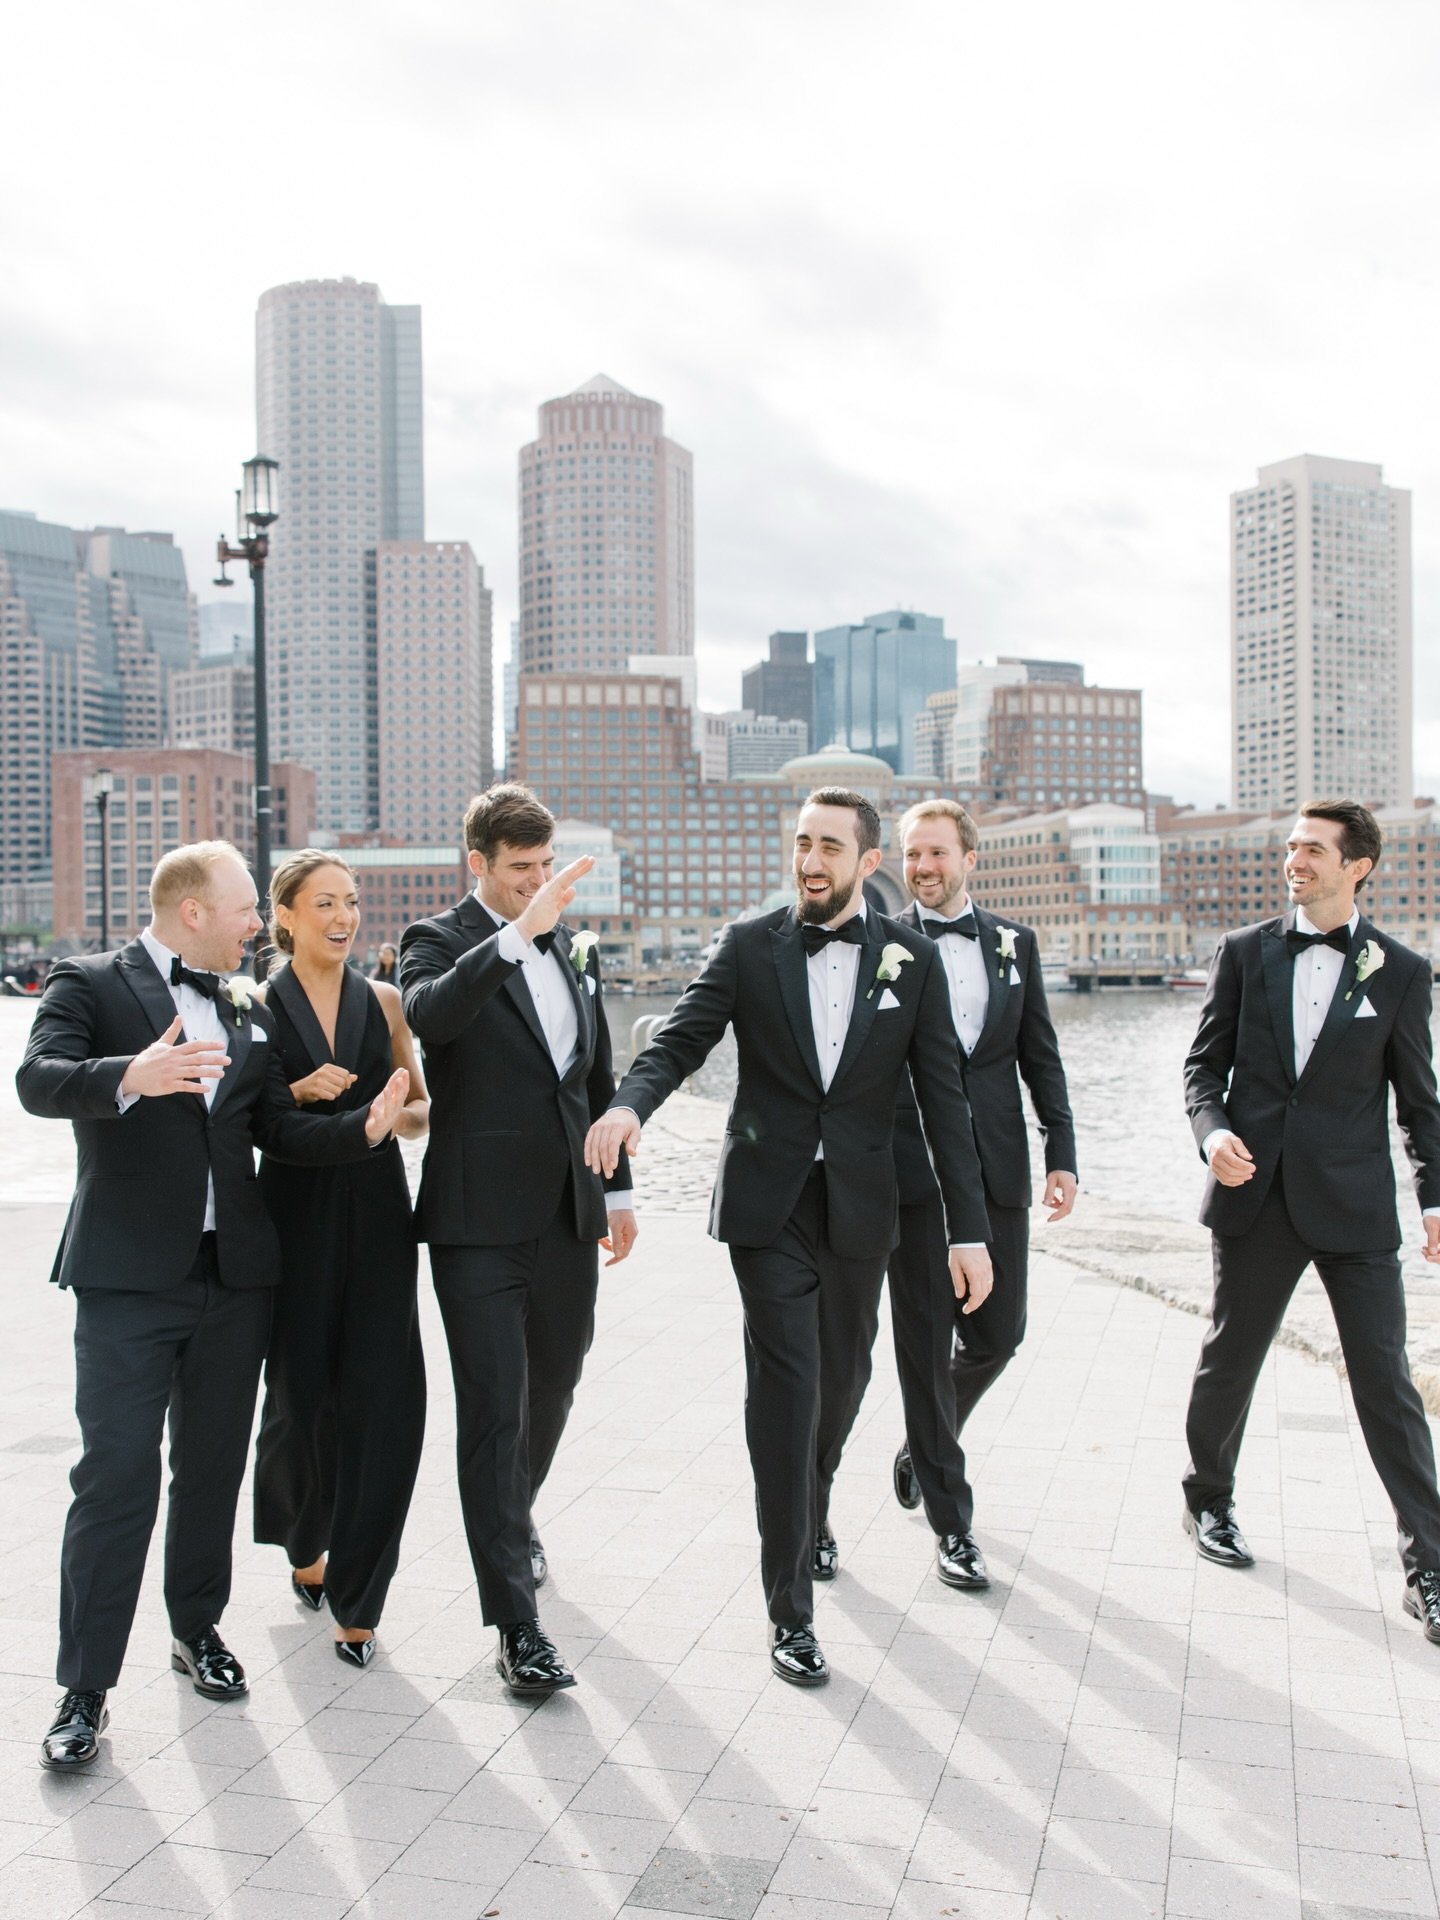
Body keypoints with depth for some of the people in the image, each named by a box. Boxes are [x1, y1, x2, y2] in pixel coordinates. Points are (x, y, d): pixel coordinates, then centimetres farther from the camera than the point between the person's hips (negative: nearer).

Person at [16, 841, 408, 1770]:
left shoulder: (248, 1011, 15)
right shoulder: (88, 983, -2)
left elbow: (278, 1126, 13)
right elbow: (38, 1081, -18)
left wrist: (363, 1129, -6)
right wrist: (133, 1075, -38)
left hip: (236, 1274, 5)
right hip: (130, 1276, -5)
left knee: (214, 1468, 14)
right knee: (117, 1476, -6)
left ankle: (199, 1627, 33)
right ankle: (86, 1687, 4)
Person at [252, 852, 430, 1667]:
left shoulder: (383, 1001, 8)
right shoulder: (257, 1006, 1)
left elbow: (422, 1107, 14)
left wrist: (403, 1112, -7)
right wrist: (299, 1092, -16)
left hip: (376, 1215, 2)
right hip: (295, 1216, -2)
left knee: (384, 1400, -5)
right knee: (302, 1393, 7)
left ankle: (355, 1598, 8)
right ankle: (304, 1540, 40)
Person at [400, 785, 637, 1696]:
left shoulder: (579, 948, 12)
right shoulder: (439, 940, -5)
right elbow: (428, 1015, -29)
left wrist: (618, 1186, 18)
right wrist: (517, 935, -37)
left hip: (568, 1212, 6)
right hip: (480, 1218, -6)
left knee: (554, 1387, 19)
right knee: (492, 1409, -5)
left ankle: (515, 1517, 46)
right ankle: (517, 1625, 1)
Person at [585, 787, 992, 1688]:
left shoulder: (912, 959, 0)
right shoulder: (750, 946, -2)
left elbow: (943, 1098, -1)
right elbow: (680, 1040, -9)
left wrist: (969, 1230, -6)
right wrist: (630, 1104, -32)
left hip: (860, 1206, 2)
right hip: (769, 1201, -2)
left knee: (842, 1378, 16)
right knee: (785, 1383, -7)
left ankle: (813, 1512, 48)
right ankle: (791, 1609, 2)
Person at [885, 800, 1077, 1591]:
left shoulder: (1014, 943, 10)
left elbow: (1040, 1056, 10)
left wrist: (1062, 1154, 3)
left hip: (996, 1168, 4)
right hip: (913, 1170, -3)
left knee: (997, 1334, 9)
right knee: (926, 1342, 2)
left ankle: (924, 1442, 39)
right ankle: (951, 1522, 14)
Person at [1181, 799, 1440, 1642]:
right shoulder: (1245, 953, 3)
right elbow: (1205, 1062, 6)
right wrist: (1212, 1129, -14)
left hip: (1354, 1202, -1)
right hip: (1257, 1194, 2)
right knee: (1230, 1358, 14)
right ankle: (1209, 1500, 37)